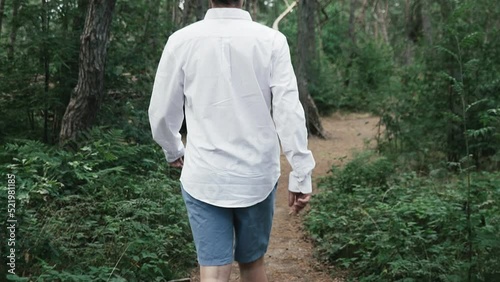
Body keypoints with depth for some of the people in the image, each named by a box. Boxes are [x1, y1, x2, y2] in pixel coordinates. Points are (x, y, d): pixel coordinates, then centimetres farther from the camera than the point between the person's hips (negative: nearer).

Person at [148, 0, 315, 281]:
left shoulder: (181, 40, -5)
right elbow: (289, 112, -11)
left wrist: (174, 151, 20)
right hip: (257, 177, 1)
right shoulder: (271, 41, -8)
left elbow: (162, 113, 1)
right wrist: (301, 174, -5)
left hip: (204, 179, 0)